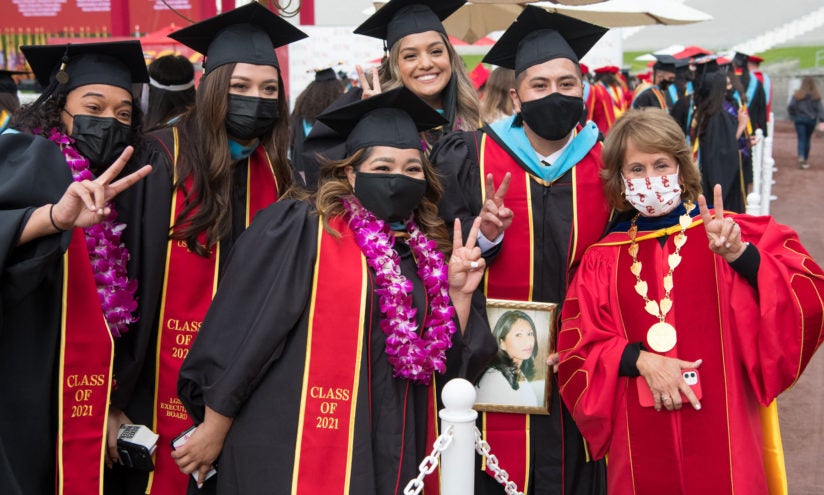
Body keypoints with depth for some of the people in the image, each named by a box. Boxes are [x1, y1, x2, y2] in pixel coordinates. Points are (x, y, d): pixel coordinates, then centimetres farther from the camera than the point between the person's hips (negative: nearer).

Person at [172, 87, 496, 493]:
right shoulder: (299, 230, -10)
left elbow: (448, 360, 9)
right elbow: (241, 335, -10)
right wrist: (214, 429, -9)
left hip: (390, 455, 6)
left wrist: (460, 292, -4)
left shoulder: (426, 253, 7)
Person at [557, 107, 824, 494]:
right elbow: (577, 351, 3)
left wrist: (740, 255, -26)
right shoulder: (604, 260, 5)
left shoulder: (721, 232, 0)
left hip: (720, 433, -1)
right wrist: (638, 359, -14)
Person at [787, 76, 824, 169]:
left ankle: (801, 157, -25)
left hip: (799, 119, -1)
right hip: (811, 119, 1)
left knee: (801, 139, -2)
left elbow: (790, 107, -10)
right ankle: (806, 160, 20)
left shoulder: (797, 95, -6)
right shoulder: (816, 96, -3)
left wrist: (793, 117, 4)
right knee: (807, 139, 14)